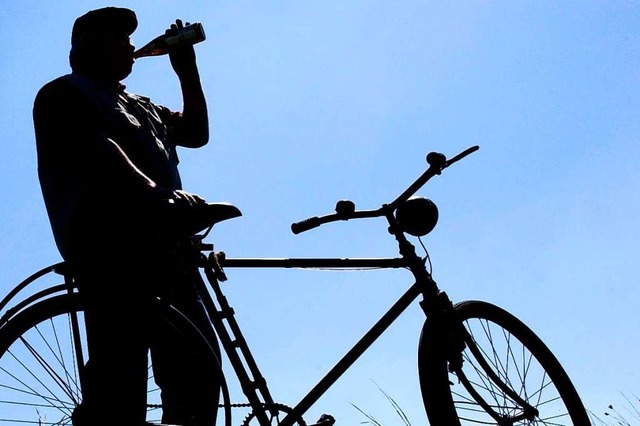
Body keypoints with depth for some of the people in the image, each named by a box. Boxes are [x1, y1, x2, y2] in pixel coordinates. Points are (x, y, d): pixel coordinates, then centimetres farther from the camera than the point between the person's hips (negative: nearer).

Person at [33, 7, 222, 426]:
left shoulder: (140, 106, 36)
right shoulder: (65, 93, 10)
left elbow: (197, 133, 31)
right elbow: (98, 151, -10)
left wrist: (188, 72, 24)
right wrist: (155, 191, -26)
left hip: (161, 246, 8)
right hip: (109, 244, -8)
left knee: (198, 374, 0)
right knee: (120, 380, -20)